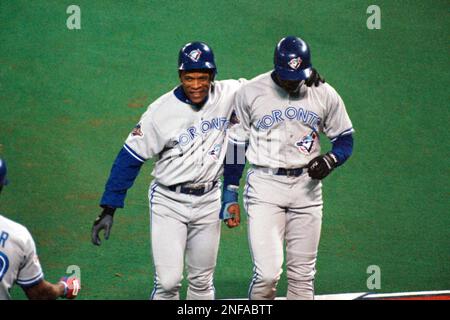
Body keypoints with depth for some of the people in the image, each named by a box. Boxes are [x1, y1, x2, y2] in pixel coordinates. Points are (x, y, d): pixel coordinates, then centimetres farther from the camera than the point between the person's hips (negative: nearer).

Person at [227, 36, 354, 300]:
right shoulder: (250, 92, -3)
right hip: (264, 188, -2)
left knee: (303, 275, 6)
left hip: (306, 187, 3)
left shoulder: (326, 95, 2)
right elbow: (236, 141, 7)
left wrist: (330, 159, -10)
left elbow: (345, 139, 12)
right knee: (267, 272, -15)